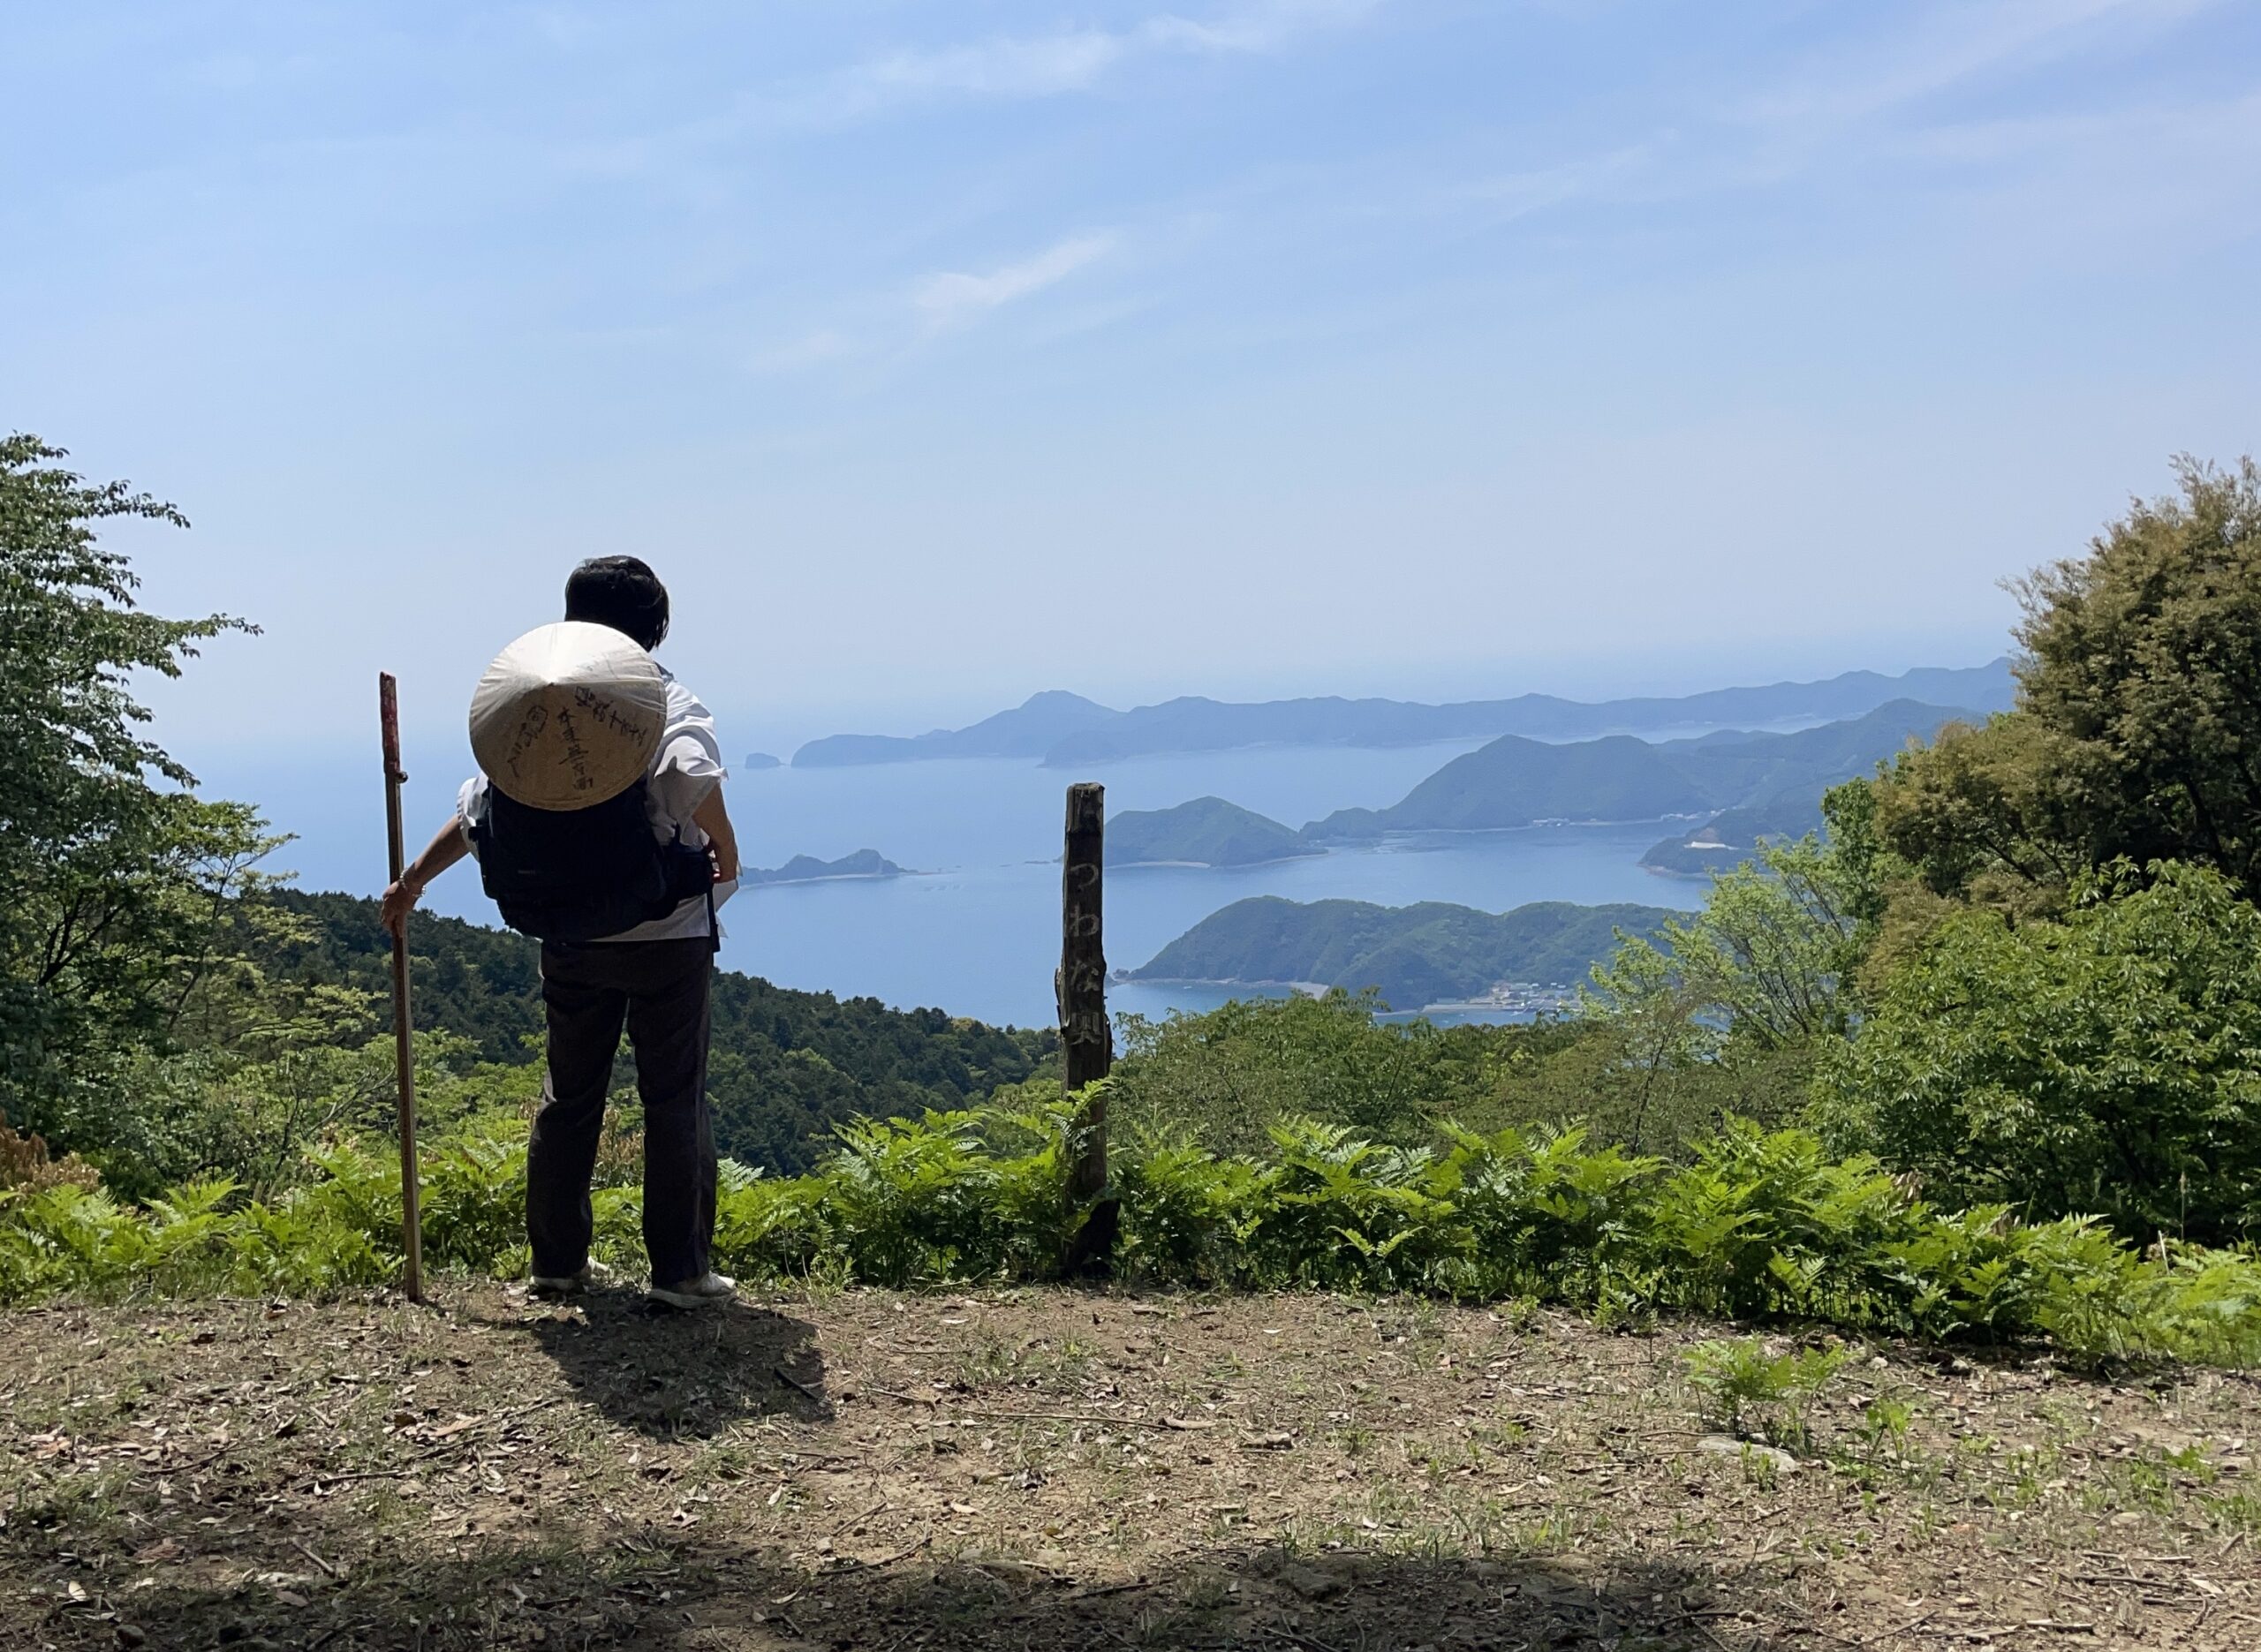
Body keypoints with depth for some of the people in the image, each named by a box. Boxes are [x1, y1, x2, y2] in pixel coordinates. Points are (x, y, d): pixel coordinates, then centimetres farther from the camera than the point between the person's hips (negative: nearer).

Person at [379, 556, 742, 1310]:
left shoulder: (525, 707, 7)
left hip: (570, 944, 5)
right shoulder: (667, 700, -8)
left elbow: (474, 814, 12)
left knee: (568, 1095, 16)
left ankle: (557, 1259, 24)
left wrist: (413, 880, 25)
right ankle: (680, 1269, 5)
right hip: (667, 937, -4)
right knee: (675, 1099, 3)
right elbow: (692, 778, -26)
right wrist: (726, 854, -7)